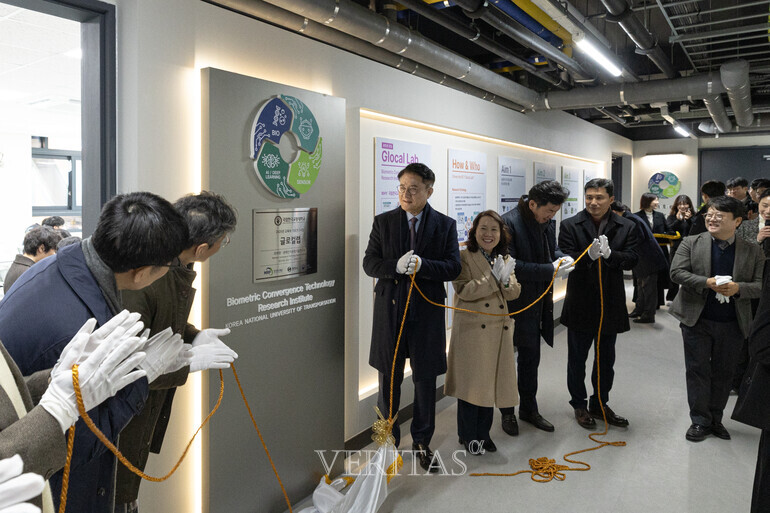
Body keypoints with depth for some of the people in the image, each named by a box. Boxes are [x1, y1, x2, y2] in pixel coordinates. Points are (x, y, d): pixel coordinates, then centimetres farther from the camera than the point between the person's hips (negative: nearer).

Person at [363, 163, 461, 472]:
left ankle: (422, 443, 30)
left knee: (426, 381, 10)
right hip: (390, 310, 0)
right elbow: (369, 263, -1)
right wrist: (396, 266, -21)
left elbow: (453, 268, -5)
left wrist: (422, 265, -23)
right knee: (389, 380, 12)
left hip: (427, 312, 0)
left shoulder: (445, 225, 1)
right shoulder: (383, 222, 2)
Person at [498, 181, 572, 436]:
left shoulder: (548, 222, 2)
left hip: (536, 303, 7)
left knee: (530, 358, 19)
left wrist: (561, 258, -7)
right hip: (510, 304, -7)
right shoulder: (508, 223, -21)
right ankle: (507, 411, 28)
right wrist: (550, 270, -27)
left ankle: (529, 409, 36)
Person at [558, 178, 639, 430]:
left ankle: (599, 404, 35)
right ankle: (579, 404, 30)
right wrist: (589, 255, -31)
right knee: (577, 359, 12)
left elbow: (631, 260, -9)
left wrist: (609, 254, -27)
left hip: (611, 304, 3)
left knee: (606, 359, 16)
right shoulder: (570, 225, -7)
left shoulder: (626, 227, 0)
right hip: (581, 304, -2)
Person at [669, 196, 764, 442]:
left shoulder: (753, 252, 2)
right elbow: (676, 272, -8)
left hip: (733, 324, 2)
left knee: (724, 373, 12)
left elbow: (760, 285, 0)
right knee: (698, 371, 5)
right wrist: (707, 282, -21)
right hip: (697, 320, -1)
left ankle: (715, 419, 27)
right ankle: (700, 421, 17)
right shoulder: (691, 243, -1)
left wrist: (738, 288, -20)